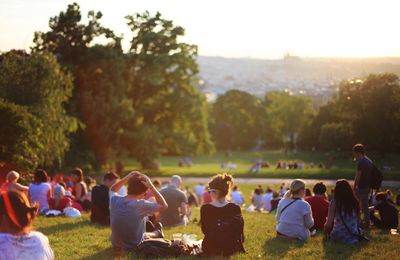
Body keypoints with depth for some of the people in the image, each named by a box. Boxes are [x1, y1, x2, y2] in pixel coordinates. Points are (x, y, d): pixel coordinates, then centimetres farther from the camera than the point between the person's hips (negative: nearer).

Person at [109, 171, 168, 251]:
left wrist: (127, 177, -3)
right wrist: (151, 187, -18)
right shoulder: (141, 205, -28)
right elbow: (164, 206, -17)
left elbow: (112, 190, 10)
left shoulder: (115, 200, -14)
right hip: (135, 247, -4)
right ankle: (157, 233, 59)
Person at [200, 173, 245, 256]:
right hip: (231, 249, 1)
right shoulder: (235, 209, -15)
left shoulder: (205, 209, -17)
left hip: (210, 249, -1)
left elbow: (204, 231, -2)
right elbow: (239, 234, -7)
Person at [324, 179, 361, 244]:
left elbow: (329, 224, -13)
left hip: (339, 236, -2)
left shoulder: (334, 203, -13)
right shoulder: (355, 202, -4)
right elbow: (358, 221, 5)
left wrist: (326, 232, 8)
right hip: (354, 234, 2)